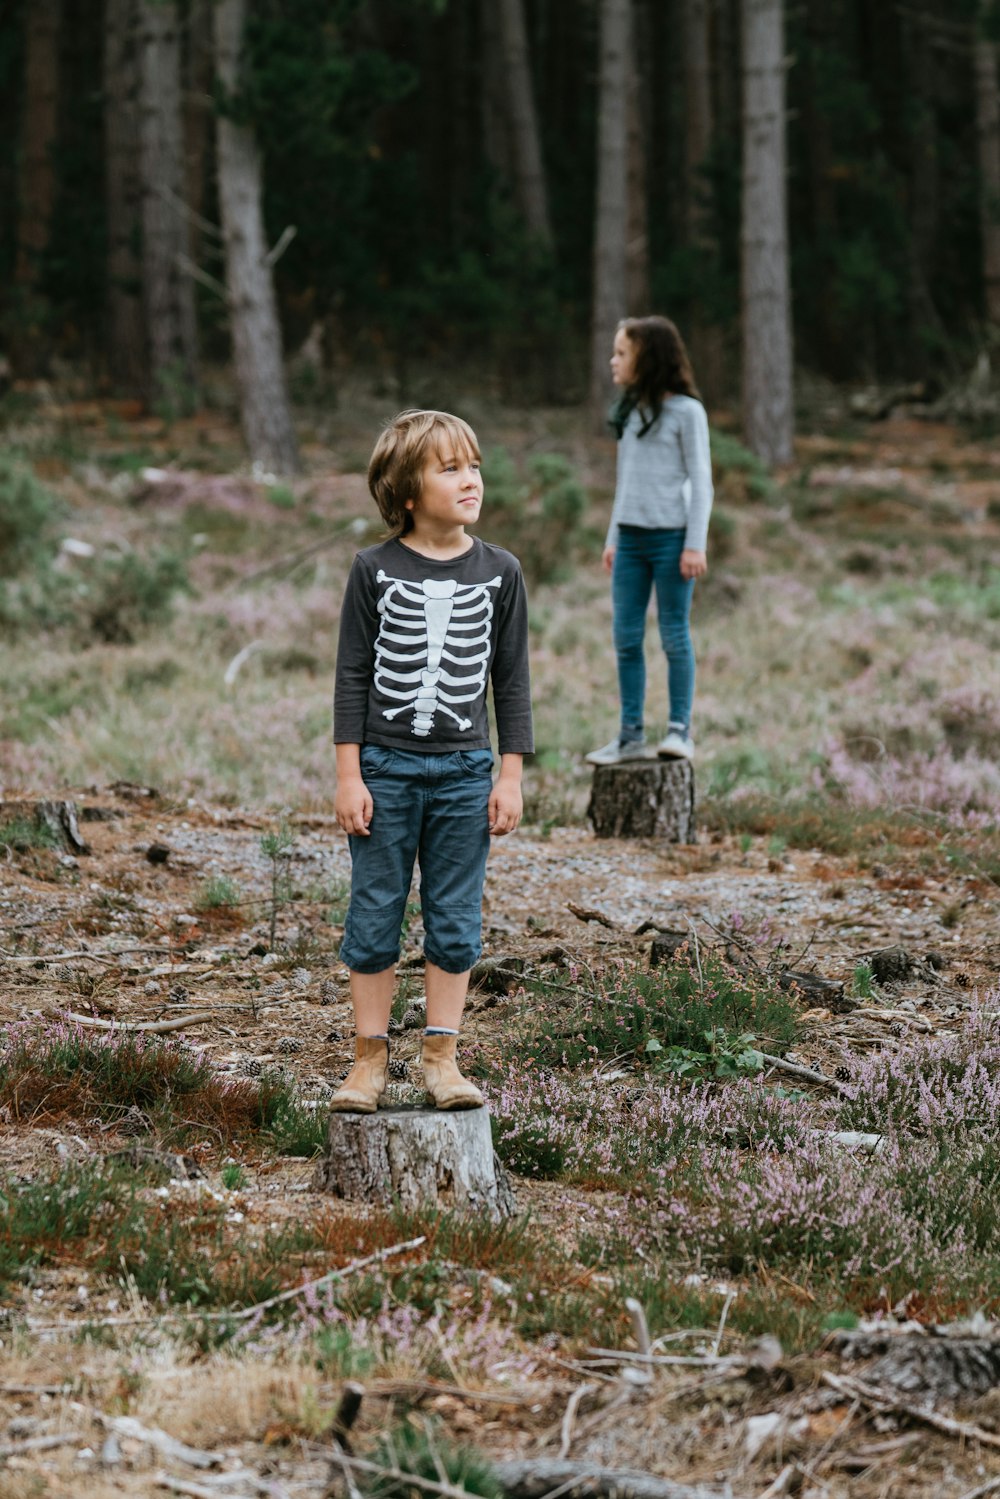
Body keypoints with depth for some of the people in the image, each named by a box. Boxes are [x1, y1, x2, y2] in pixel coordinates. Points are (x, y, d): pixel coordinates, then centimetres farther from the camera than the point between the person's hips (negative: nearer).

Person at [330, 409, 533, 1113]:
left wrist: (511, 776, 2)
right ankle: (371, 1057, 13)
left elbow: (512, 680, 5)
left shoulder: (499, 572, 2)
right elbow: (352, 675, -1)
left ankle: (442, 1056, 14)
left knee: (455, 922, 5)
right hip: (385, 768, -1)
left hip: (463, 771, 1)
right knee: (374, 918, 4)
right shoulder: (375, 570, -3)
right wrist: (349, 775, -5)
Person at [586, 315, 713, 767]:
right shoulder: (629, 411, 14)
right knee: (626, 639, 4)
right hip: (630, 539, 6)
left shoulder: (685, 411, -5)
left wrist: (695, 544, -11)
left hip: (670, 538, -6)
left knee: (674, 636, -1)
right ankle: (631, 735, 8)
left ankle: (680, 730, 6)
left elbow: (700, 481, -5)